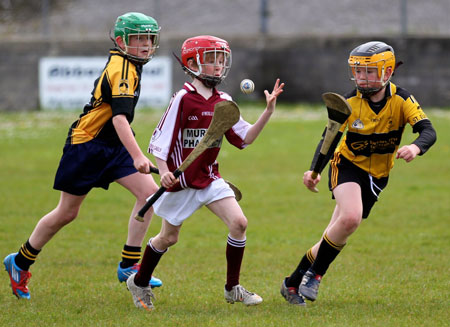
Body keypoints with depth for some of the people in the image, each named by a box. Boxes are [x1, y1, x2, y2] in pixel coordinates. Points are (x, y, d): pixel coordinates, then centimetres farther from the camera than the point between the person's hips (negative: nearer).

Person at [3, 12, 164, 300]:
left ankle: (129, 265, -4)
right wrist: (137, 156, -42)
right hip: (87, 144, -9)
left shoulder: (126, 65, 9)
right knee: (67, 213, 2)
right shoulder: (122, 69, -21)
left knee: (150, 191, -9)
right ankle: (20, 262, 22)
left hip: (111, 146, 9)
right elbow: (119, 117, -33)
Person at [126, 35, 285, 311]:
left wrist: (268, 112, -5)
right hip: (181, 181, -5)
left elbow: (245, 138, 4)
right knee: (168, 238, 8)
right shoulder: (184, 99, -15)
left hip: (210, 178, 5)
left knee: (239, 223, -10)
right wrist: (164, 171, -24)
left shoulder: (224, 102, 2)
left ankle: (233, 288, 3)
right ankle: (139, 282, 32)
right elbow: (161, 138, -13)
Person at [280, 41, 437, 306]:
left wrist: (416, 147, -50)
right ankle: (315, 273, -12)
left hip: (377, 175, 2)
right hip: (348, 165, -2)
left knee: (338, 235, 1)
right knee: (350, 217, -29)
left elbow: (429, 132, -26)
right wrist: (315, 171, -33)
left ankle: (294, 284, 13)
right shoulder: (350, 103, -13)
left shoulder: (402, 100, -15)